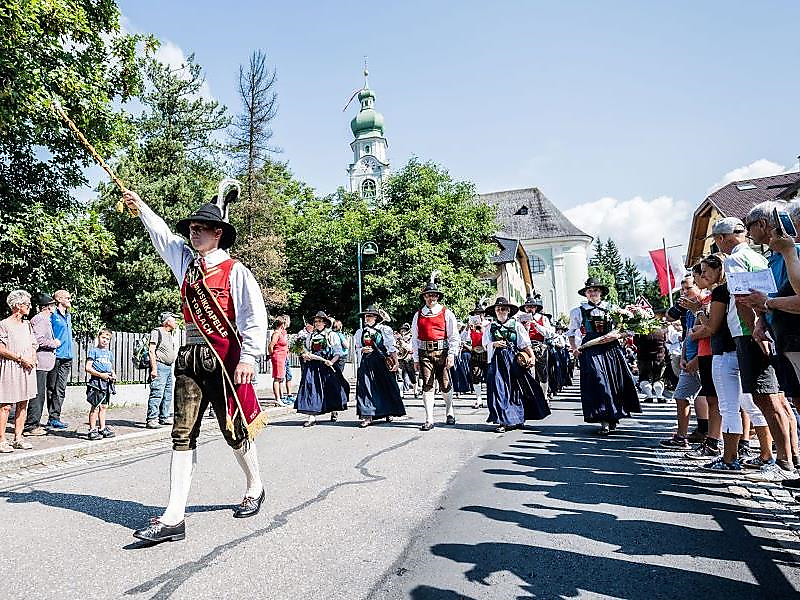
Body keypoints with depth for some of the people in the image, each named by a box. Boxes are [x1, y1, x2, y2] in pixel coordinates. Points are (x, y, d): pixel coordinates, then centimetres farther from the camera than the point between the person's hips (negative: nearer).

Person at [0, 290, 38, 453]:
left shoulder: (27, 324, 15)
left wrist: (33, 358, 0)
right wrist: (21, 358, -13)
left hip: (27, 368, 7)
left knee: (23, 404, 8)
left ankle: (18, 438, 15)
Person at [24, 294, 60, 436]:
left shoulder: (45, 319, 20)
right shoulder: (40, 319, -12)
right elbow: (38, 340, -21)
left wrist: (53, 342, 17)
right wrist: (54, 344, -9)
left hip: (43, 363, 11)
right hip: (40, 362, -11)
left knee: (40, 394, 15)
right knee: (38, 394, -8)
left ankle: (34, 423, 22)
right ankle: (30, 426, -4)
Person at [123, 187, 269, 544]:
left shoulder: (235, 271, -4)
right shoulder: (185, 262, 14)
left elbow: (255, 317, -10)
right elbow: (162, 235, 30)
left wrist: (248, 357, -17)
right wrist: (140, 206, 37)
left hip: (226, 360, -5)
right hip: (191, 358, 5)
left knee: (235, 430, 6)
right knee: (182, 434, -1)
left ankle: (254, 487, 32)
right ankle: (174, 518, 1)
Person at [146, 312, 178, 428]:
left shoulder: (171, 334, 20)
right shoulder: (157, 332, -6)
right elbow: (151, 351, -12)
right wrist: (154, 369, -19)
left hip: (169, 367, 9)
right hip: (160, 366, -9)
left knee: (168, 394, 12)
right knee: (157, 394, -11)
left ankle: (165, 417, 19)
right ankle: (151, 420, -9)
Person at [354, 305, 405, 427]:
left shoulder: (385, 330, 2)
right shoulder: (360, 332, 13)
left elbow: (391, 348, 0)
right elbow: (357, 348, 19)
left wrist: (395, 362, -6)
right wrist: (362, 350, -3)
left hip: (382, 362, -2)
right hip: (366, 363, 3)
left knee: (387, 387, 5)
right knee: (365, 388, -7)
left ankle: (389, 412, 22)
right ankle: (367, 416, -6)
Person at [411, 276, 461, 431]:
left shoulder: (446, 313, 5)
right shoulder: (418, 315, 11)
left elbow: (454, 337, 3)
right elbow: (414, 338, 12)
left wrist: (451, 355, -6)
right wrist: (416, 358, 8)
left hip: (442, 352, -1)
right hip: (425, 353, 2)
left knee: (445, 385, 5)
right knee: (427, 386, -3)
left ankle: (449, 411, 31)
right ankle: (429, 420, 1)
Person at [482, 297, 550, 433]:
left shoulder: (516, 325, 8)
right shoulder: (490, 327, 12)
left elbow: (525, 344, 1)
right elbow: (486, 344, 5)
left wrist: (532, 357, -12)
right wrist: (495, 344, -15)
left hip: (515, 360, 0)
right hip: (497, 361, 1)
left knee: (518, 389, 2)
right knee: (500, 390, -7)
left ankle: (518, 419, 16)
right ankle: (503, 421, -4)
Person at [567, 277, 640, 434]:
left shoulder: (611, 308, 12)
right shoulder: (579, 311, 8)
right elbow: (571, 332, 15)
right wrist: (574, 349, 3)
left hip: (611, 349, 2)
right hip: (591, 351, -2)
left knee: (617, 381, 1)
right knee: (598, 382, -11)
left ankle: (614, 416, 19)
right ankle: (604, 422, -12)